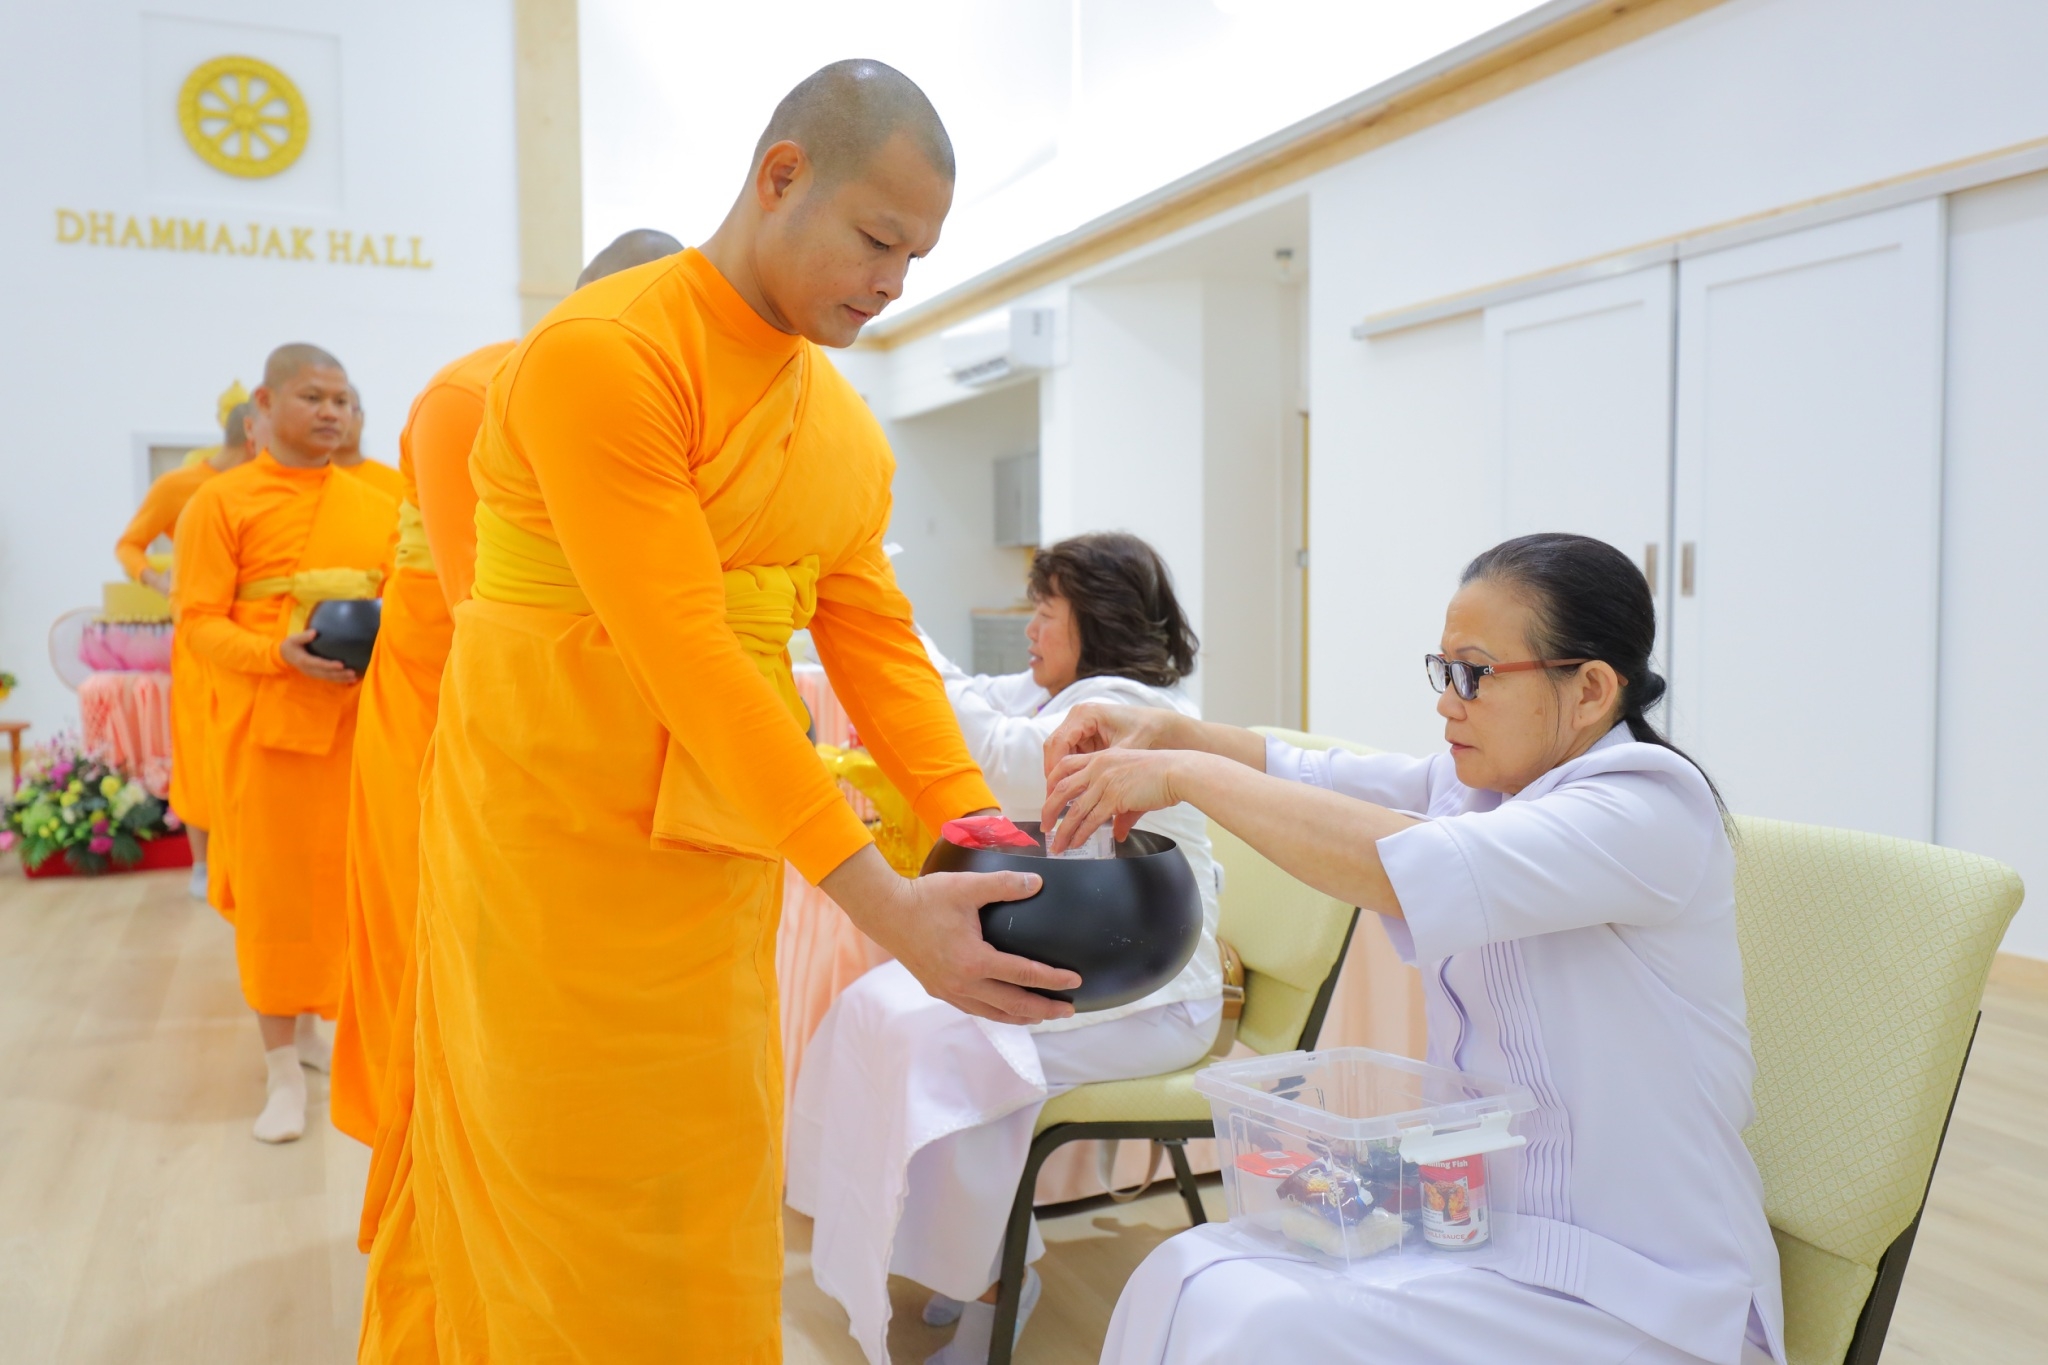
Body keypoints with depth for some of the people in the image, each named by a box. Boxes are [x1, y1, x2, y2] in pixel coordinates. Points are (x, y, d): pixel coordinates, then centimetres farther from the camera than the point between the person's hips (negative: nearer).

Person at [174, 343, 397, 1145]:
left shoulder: (376, 507, 10)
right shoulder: (221, 501, -2)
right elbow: (200, 621, -6)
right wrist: (280, 654, -22)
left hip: (357, 718, 4)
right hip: (265, 717, -4)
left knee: (340, 880, 9)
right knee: (272, 887, 1)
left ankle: (310, 1026, 29)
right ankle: (283, 1069, 10)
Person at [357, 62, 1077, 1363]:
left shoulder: (841, 415, 7)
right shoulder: (602, 353, -19)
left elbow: (872, 633, 2)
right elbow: (680, 651, -26)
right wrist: (878, 899, -29)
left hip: (723, 828, 7)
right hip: (564, 817, -7)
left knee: (702, 1172, 18)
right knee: (595, 1201, 6)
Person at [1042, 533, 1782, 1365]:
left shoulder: (1653, 809, -19)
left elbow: (1411, 872, -32)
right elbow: (1303, 772, 6)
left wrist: (1185, 776, -26)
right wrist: (1160, 732, -12)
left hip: (1625, 1292, -7)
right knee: (1194, 1278, -8)